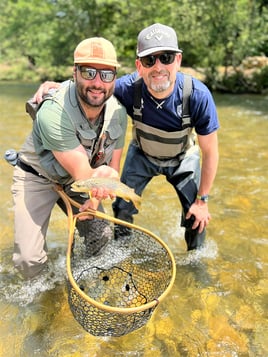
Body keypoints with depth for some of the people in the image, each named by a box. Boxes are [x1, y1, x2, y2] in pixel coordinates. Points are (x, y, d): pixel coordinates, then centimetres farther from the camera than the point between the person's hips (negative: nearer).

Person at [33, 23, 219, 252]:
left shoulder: (198, 95, -36)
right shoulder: (129, 88, -34)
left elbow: (210, 152, -23)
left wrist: (203, 200, -17)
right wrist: (56, 86, -34)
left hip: (183, 157, -1)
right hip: (142, 154, 1)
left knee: (197, 216, -2)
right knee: (123, 208, 4)